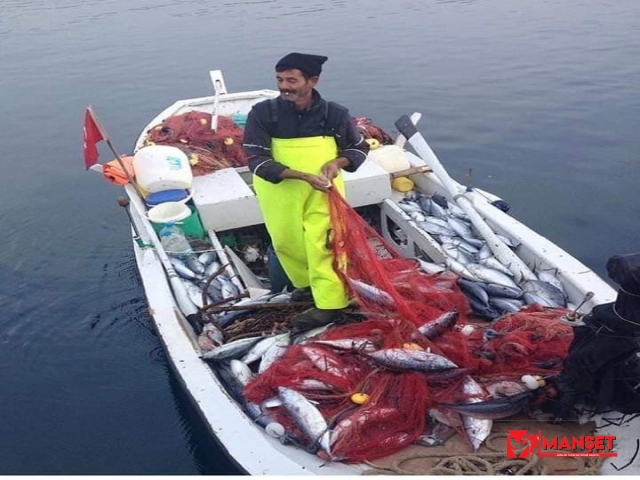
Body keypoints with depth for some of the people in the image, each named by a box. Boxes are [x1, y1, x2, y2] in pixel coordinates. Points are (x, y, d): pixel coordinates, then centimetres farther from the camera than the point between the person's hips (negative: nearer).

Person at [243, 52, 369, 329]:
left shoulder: (335, 114, -10)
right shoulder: (263, 114, -14)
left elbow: (359, 148, 5)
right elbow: (257, 160, -19)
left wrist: (337, 163, -18)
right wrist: (303, 176, -29)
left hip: (322, 192, -1)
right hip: (280, 193, 2)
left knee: (322, 244, -6)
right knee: (286, 243, 15)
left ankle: (330, 303, 5)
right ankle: (307, 284, 39)